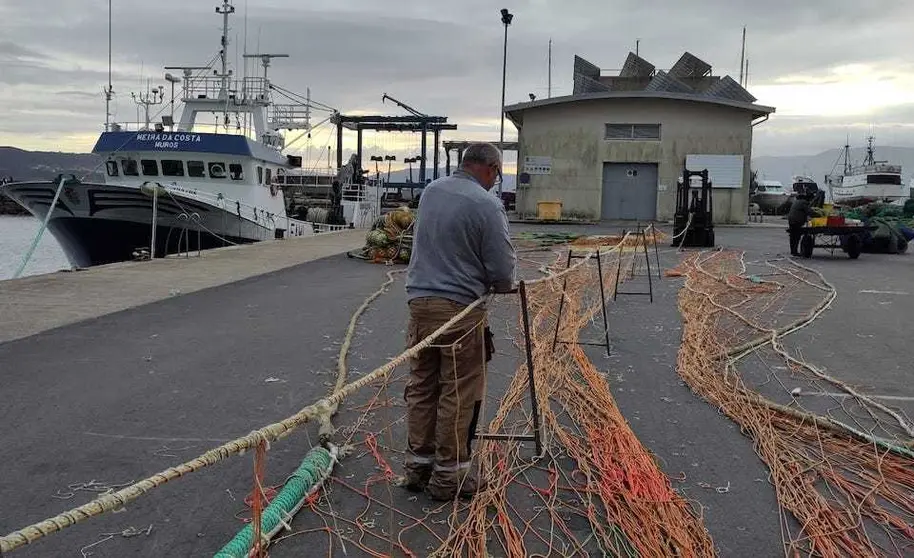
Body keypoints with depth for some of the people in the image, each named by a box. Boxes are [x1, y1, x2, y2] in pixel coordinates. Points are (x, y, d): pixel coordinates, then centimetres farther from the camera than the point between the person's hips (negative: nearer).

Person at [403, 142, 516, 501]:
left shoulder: (430, 191, 8)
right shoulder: (486, 205, -14)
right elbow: (504, 270, -11)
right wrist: (500, 286, 10)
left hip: (419, 300, 7)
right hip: (460, 308, -7)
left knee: (421, 387, 14)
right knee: (458, 395, 4)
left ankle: (417, 466, 24)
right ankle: (448, 476, 13)